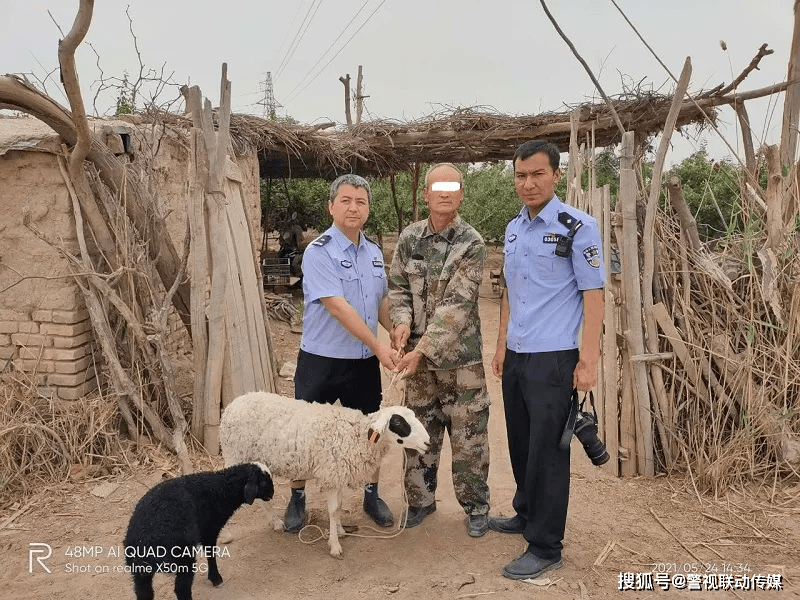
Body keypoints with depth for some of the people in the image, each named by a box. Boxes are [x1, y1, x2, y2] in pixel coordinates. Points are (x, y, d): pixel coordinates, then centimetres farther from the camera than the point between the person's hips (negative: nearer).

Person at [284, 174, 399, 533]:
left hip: (365, 362, 6)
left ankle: (372, 496, 34)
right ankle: (297, 500, 28)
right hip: (322, 360, -5)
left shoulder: (374, 253, 7)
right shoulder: (318, 252, -15)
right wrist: (378, 345, -22)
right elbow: (337, 307, -22)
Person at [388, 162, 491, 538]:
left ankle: (476, 506, 26)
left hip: (460, 355, -3)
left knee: (468, 434, 6)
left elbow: (456, 305, -17)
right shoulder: (409, 237, 3)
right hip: (418, 353, 4)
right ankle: (420, 499, 33)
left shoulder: (471, 243, -11)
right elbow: (398, 286, 7)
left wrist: (423, 350, -21)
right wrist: (401, 322, -14)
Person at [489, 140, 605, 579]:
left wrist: (588, 362, -16)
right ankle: (527, 514, 39)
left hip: (553, 359, -7)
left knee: (547, 453, 2)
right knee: (520, 445, 18)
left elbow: (593, 295, -12)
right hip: (515, 357, 7)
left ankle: (545, 547, 16)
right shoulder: (513, 229, 10)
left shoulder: (577, 227, -10)